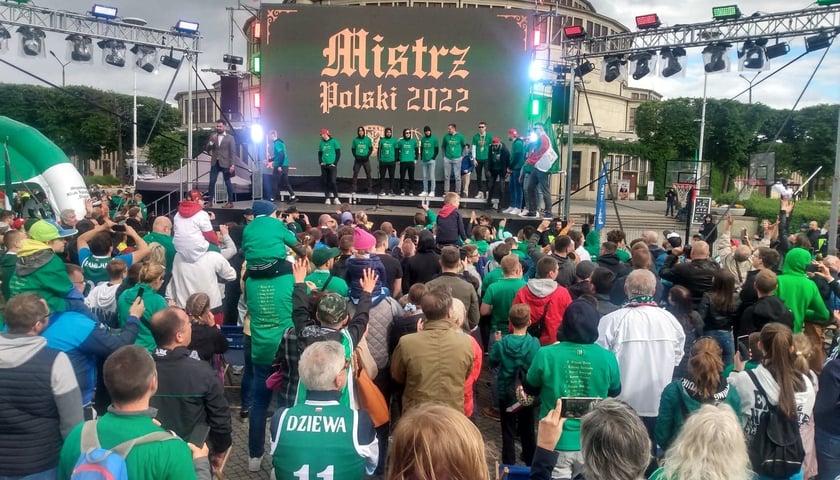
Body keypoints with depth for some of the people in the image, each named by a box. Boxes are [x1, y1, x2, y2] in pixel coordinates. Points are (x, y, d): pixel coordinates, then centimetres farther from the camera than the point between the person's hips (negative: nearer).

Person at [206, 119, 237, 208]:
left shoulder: (230, 138, -1)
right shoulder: (212, 135, 10)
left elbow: (233, 152, -4)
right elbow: (207, 149, 7)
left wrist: (232, 165, -13)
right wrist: (212, 141, -11)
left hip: (225, 163, -3)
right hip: (215, 163, 3)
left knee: (227, 182, 4)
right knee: (212, 182, -1)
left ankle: (230, 202, 10)